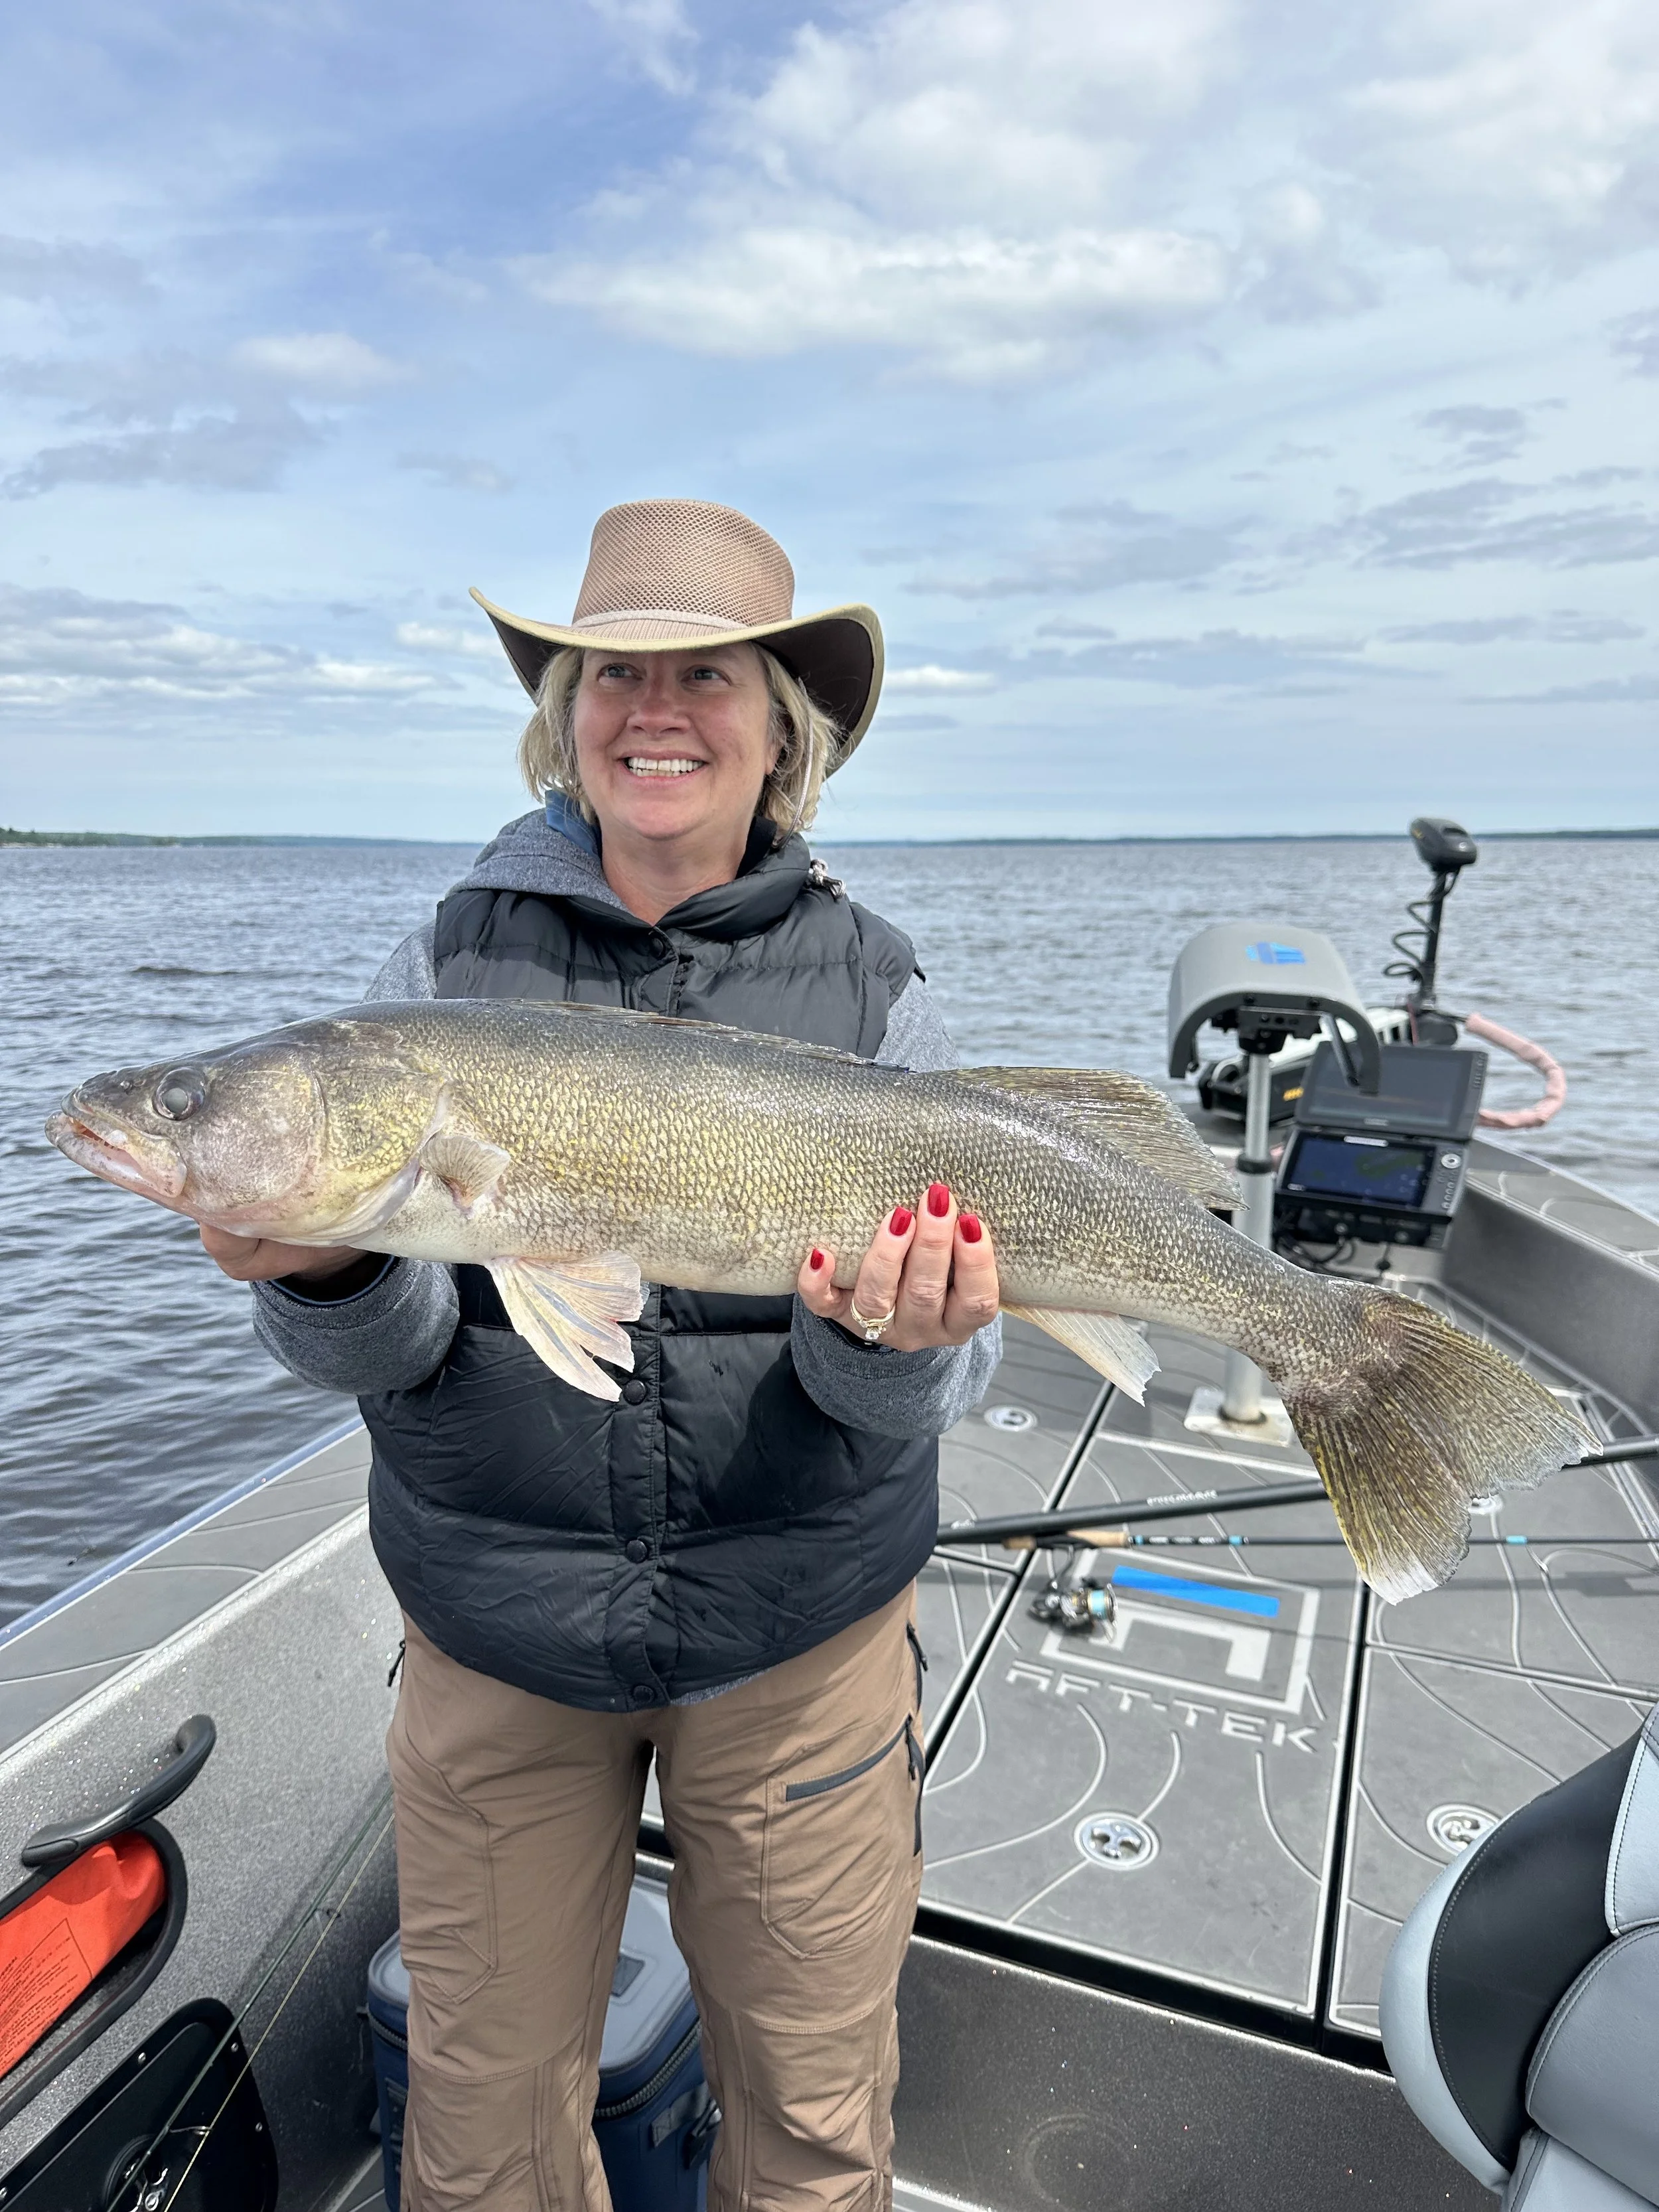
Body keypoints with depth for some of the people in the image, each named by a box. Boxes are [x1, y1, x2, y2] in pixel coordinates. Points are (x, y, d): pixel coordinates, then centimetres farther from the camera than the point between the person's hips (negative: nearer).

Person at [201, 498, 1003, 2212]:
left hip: (800, 1627, 0)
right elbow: (385, 1353, -4)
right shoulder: (452, 961, -3)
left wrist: (892, 1342, -28)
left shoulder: (868, 987, -5)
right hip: (494, 1628, 1)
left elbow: (937, 1381, -6)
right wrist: (329, 1281, -26)